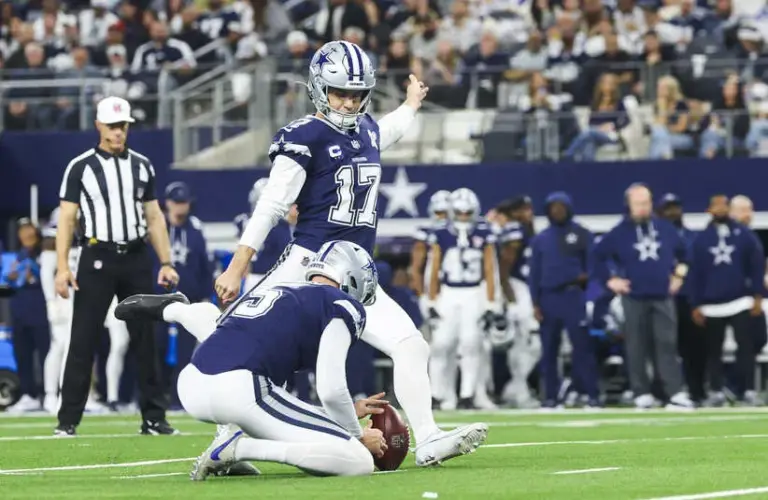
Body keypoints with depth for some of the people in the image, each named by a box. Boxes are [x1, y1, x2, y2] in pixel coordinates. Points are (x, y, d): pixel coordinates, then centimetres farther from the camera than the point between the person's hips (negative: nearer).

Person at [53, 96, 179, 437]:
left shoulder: (141, 165, 11)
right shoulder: (80, 167, 1)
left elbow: (154, 217, 14)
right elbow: (66, 219, -1)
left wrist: (166, 262, 5)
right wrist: (62, 267, -10)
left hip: (136, 258, 3)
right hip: (98, 258, -3)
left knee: (145, 339, 5)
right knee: (83, 340, -5)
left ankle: (153, 419, 10)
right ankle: (68, 421, -2)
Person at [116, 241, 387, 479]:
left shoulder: (267, 290, 28)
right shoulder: (342, 306, 7)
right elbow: (331, 390, -3)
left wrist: (348, 412, 35)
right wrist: (359, 435, 14)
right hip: (241, 392, -9)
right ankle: (242, 448, -17)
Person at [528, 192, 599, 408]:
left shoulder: (582, 235, 6)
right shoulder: (540, 239, 13)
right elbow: (535, 272, 12)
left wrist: (587, 276, -15)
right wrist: (535, 303, 5)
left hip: (573, 296, -3)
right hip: (548, 298, 3)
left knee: (582, 345, -9)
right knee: (549, 349, 4)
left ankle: (592, 393, -9)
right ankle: (550, 396, 9)